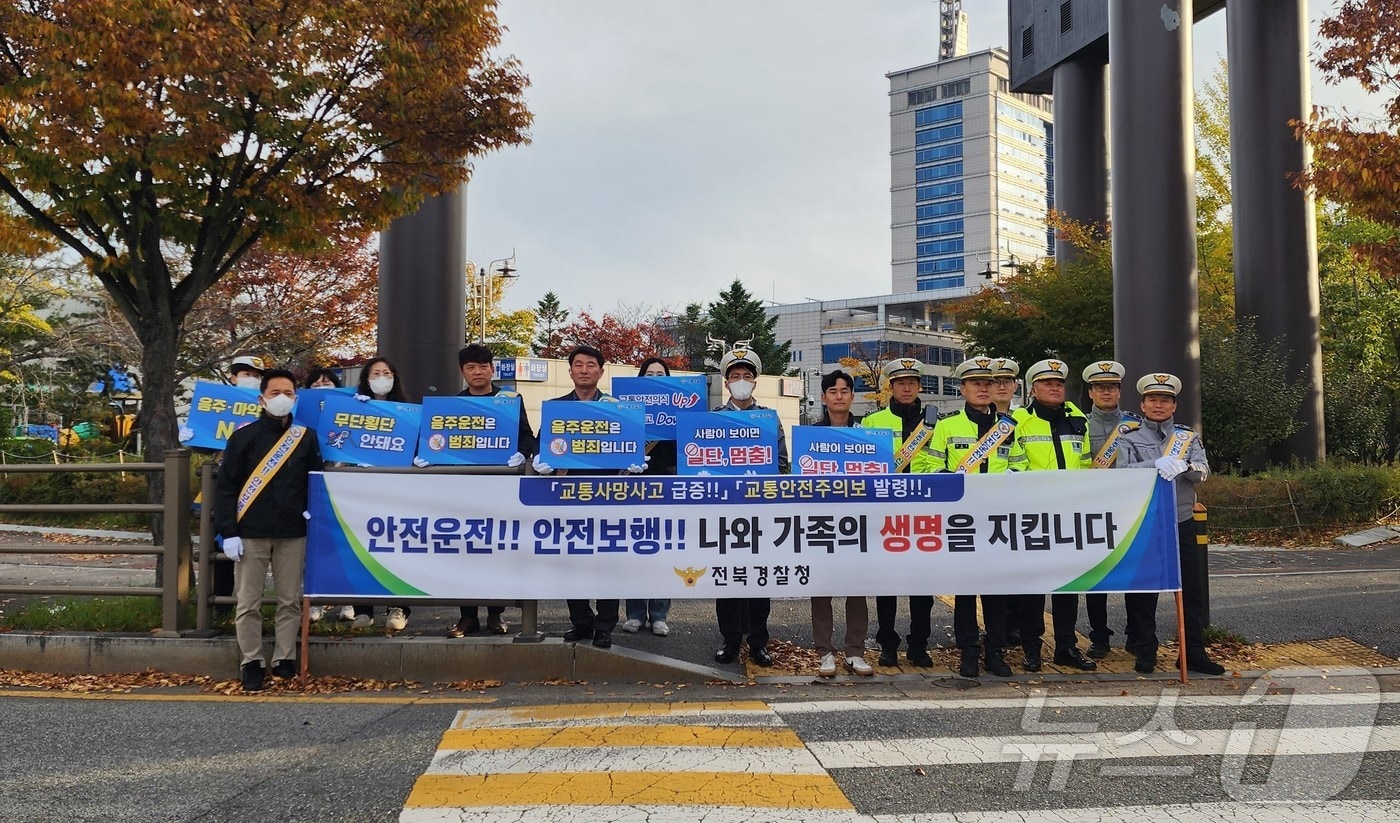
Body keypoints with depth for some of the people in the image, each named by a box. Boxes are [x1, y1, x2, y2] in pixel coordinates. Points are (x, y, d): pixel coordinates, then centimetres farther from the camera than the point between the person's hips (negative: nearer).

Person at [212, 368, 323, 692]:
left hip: (293, 535, 2)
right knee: (249, 604, 2)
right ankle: (251, 663, 12)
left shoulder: (306, 437, 7)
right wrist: (228, 532, -8)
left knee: (290, 601, 5)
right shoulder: (244, 436, 0)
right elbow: (226, 487, -2)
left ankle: (284, 661, 15)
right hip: (251, 535, -2)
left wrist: (312, 513, 0)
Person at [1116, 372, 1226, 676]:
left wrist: (1183, 466, -28)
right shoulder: (1130, 438, 5)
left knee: (1192, 591, 3)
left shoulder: (1189, 437, 11)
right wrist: (1156, 465, -29)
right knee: (1143, 591, 3)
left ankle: (1194, 652, 11)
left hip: (1182, 524, 2)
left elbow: (1203, 471, -4)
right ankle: (1144, 651, 14)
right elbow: (1122, 471, -12)